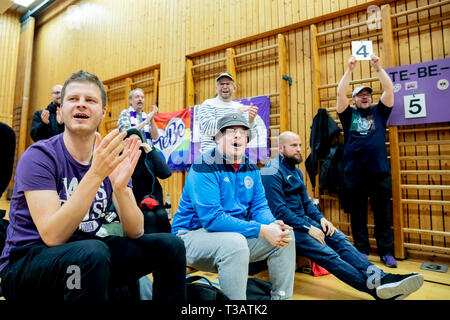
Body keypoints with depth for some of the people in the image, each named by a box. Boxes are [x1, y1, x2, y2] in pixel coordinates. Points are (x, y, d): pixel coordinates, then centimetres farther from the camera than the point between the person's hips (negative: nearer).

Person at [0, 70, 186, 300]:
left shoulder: (110, 159, -2)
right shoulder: (38, 157, -14)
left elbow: (135, 231, -10)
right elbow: (52, 236, -26)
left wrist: (120, 186, -28)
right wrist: (95, 174, -35)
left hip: (89, 257, 5)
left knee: (170, 245, -9)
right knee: (92, 252, -37)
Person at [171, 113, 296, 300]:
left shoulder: (250, 168, 6)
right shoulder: (204, 167, -18)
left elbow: (259, 206, 4)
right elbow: (212, 218, -26)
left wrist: (272, 225, -20)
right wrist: (262, 230, -28)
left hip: (237, 233, 7)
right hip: (194, 234, -7)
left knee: (286, 235, -1)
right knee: (235, 242, -36)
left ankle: (282, 297, 14)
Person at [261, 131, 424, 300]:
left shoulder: (295, 171, 17)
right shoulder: (273, 172, -13)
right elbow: (279, 211, -19)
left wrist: (321, 218, 2)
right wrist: (308, 228, -18)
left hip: (302, 219, 9)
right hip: (287, 226, -8)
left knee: (339, 239, -10)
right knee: (326, 253, -21)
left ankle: (380, 278, -17)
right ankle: (374, 287, -23)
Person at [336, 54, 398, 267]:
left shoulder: (379, 112, 14)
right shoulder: (349, 114, 10)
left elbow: (389, 89, 3)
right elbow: (340, 93, -1)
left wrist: (378, 68, -1)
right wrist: (349, 70, -4)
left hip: (380, 171, 1)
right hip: (354, 172, -1)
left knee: (382, 214, 7)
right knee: (357, 214, 6)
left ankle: (386, 252, 18)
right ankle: (361, 251, 17)